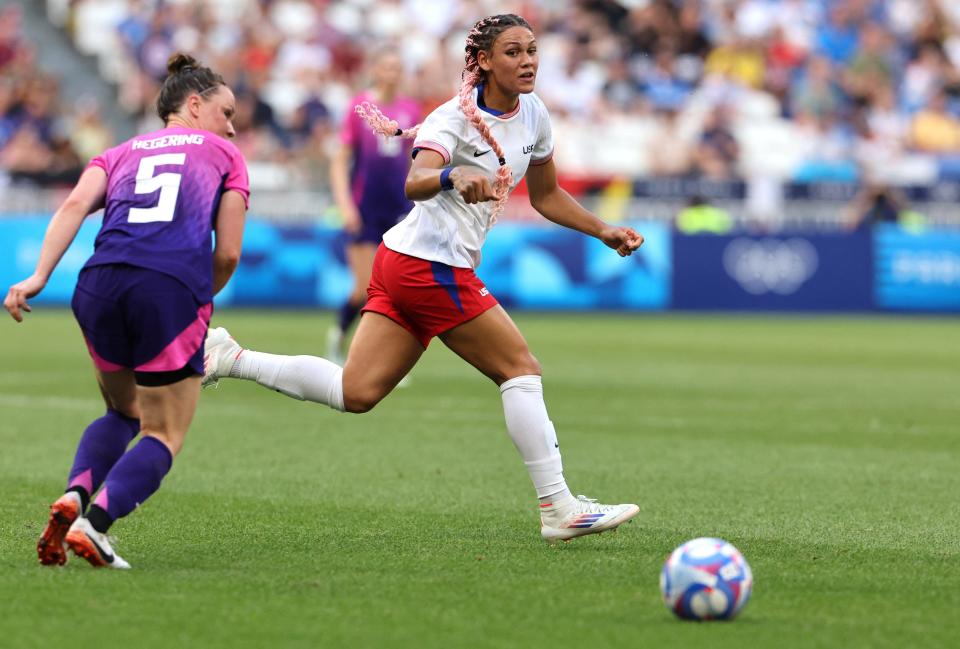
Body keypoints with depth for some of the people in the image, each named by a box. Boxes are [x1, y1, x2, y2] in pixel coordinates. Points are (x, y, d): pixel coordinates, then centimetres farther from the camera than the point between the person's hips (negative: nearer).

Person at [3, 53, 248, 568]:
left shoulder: (120, 154, 28)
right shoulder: (225, 156, 22)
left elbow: (76, 204, 6)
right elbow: (228, 254, 12)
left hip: (100, 284, 4)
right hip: (174, 289, -4)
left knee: (123, 414, 26)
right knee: (163, 436, 7)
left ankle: (74, 496, -2)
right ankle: (94, 523, -17)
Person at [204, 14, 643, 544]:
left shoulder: (533, 115, 10)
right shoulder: (456, 118, -16)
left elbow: (546, 196, 25)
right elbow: (415, 182, -34)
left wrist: (603, 232, 17)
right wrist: (452, 177, -56)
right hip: (433, 267, -9)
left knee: (357, 392, 4)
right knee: (521, 367, -7)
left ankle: (230, 358, 10)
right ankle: (559, 509, -4)